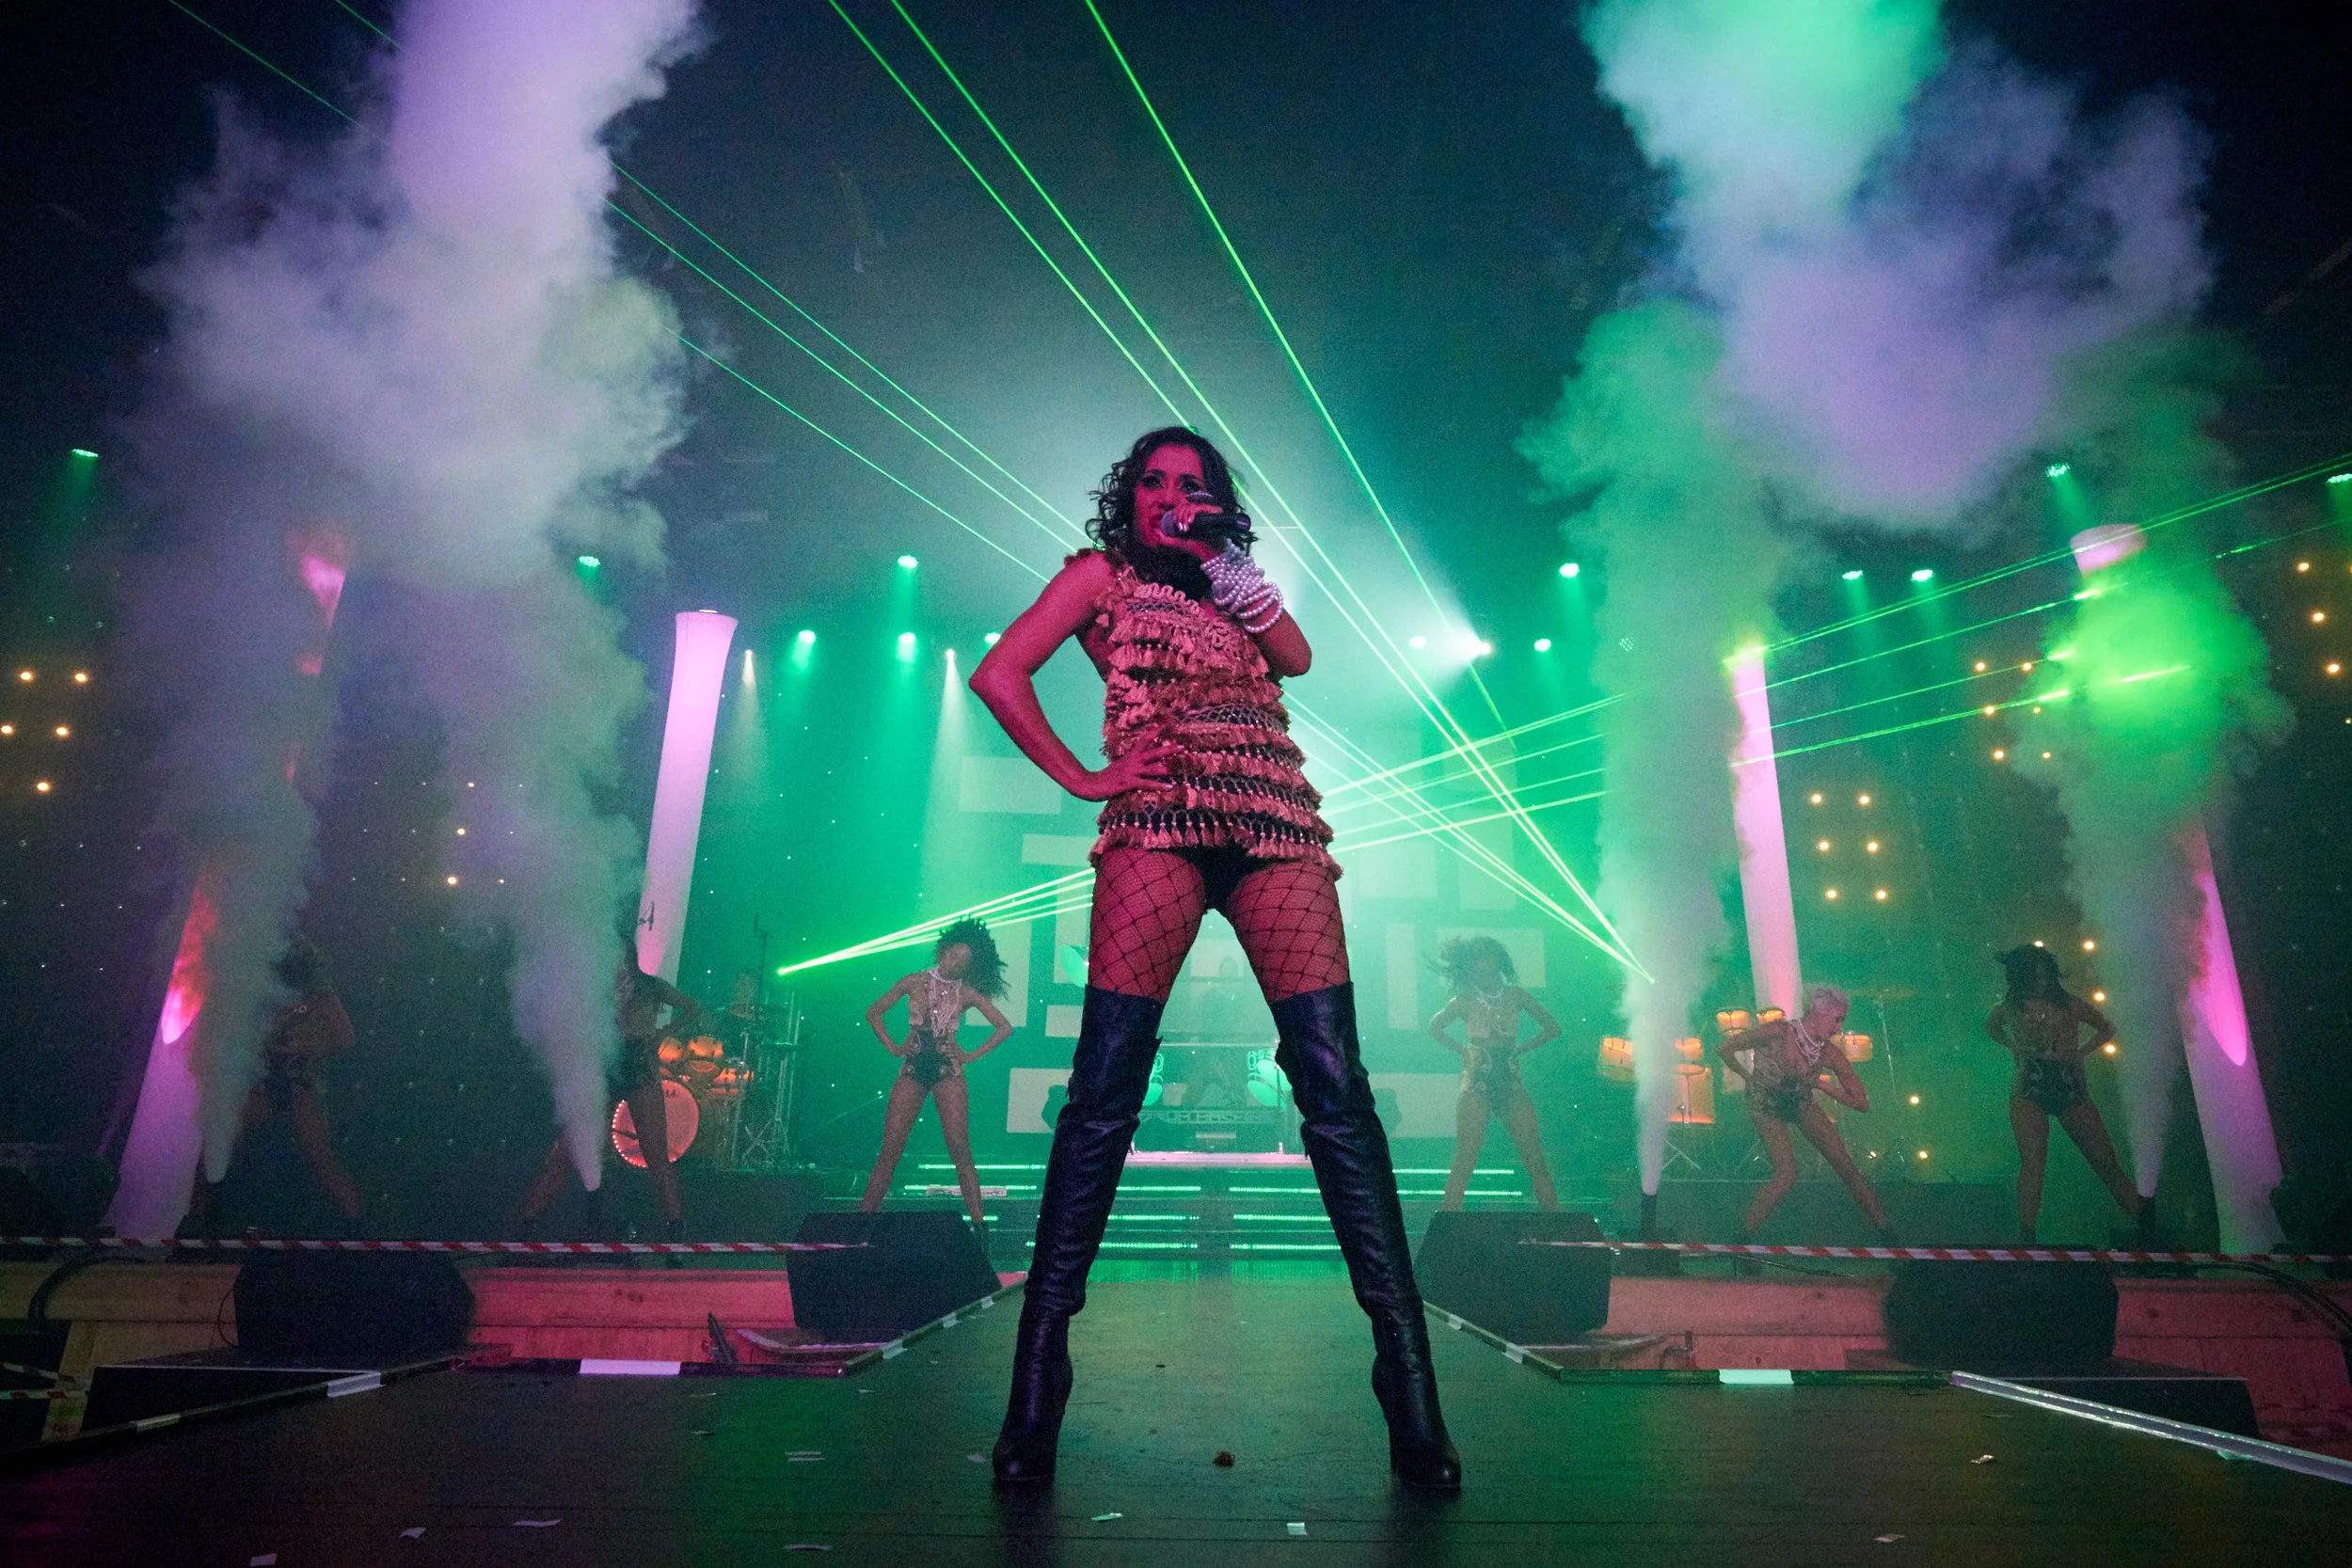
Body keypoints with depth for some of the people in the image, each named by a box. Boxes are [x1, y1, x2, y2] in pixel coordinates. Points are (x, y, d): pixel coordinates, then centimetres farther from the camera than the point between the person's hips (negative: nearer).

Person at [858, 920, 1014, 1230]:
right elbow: (873, 1013, 12)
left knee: (960, 1150, -9)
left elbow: (1004, 1027, 6)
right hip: (912, 1070, 1)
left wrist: (972, 1056, 1)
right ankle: (865, 1214, 5)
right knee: (890, 1149, -3)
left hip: (949, 1073, -1)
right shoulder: (915, 982, 5)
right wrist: (892, 1048, 4)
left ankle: (978, 1222, -7)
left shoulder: (967, 994, 5)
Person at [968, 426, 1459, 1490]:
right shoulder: (1101, 574, 19)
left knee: (1334, 1088, -9)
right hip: (1157, 825, -3)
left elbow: (1297, 656, 11)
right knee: (1104, 1091, -12)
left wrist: (1218, 561, 7)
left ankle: (1410, 1384, -9)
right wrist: (1079, 777, 0)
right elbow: (999, 675, 8)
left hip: (1276, 826, 3)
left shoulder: (1229, 587, 31)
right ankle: (1036, 1383, -6)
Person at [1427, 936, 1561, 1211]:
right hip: (1477, 1082, -3)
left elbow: (1552, 1028, 16)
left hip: (1510, 1080, 3)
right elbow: (1435, 1028, 18)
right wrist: (1462, 1051, 9)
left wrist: (1520, 1049, 10)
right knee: (1466, 1157, -7)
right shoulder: (1464, 1002, 2)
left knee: (1534, 1154, -2)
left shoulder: (1515, 996, 7)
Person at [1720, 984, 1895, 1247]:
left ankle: (1886, 1232, 15)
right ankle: (1742, 1235, -7)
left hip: (1801, 1105, 5)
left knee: (1845, 1165, -2)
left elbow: (1862, 1103, -9)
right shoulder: (1778, 1033, -30)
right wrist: (1747, 1076, -10)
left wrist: (1821, 1083, -12)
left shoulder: (1830, 1053, -16)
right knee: (1786, 1175, -20)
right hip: (1767, 1107, -4)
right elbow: (1723, 1048, -22)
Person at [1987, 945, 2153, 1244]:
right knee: (2032, 1163, -10)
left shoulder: (2069, 1004, 2)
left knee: (2106, 1162, 1)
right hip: (2030, 1094, -1)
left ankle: (2148, 1227, 16)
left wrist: (2080, 1052, 5)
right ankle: (2026, 1238, -8)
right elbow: (1991, 1028, 26)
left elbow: (2108, 1028, 18)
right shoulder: (2011, 1009, 4)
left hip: (2072, 1091, 1)